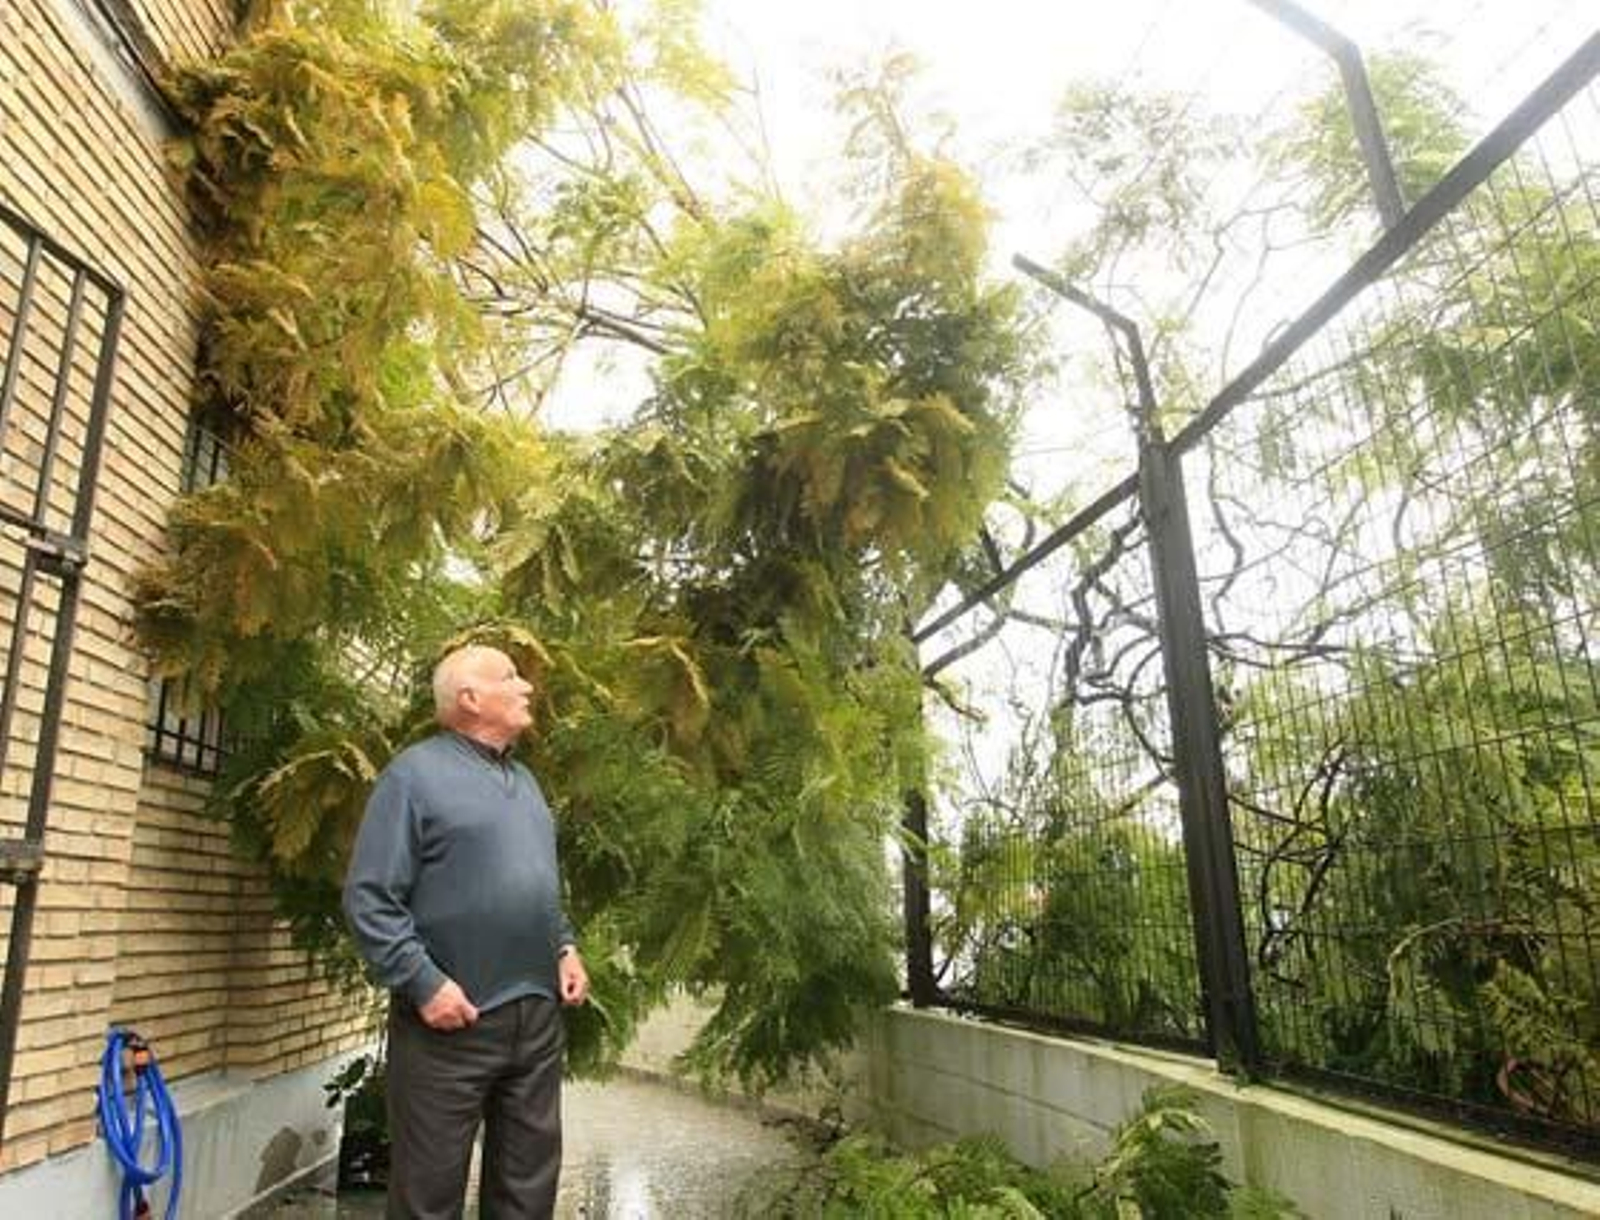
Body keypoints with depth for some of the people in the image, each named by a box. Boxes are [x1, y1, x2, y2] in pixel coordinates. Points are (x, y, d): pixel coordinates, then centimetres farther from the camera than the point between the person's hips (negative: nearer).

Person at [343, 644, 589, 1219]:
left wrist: (565, 948, 7)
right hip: (452, 1019, -7)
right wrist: (423, 983, -19)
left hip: (538, 1017, 7)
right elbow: (369, 898, -13)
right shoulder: (416, 772, -9)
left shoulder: (524, 780, 15)